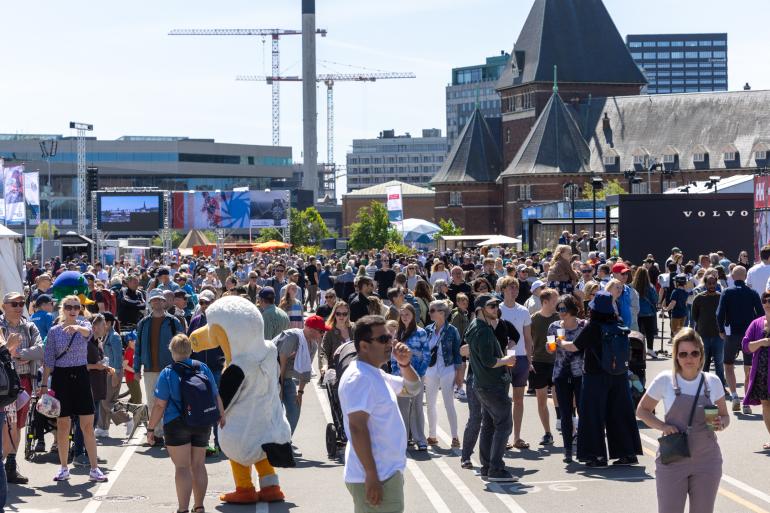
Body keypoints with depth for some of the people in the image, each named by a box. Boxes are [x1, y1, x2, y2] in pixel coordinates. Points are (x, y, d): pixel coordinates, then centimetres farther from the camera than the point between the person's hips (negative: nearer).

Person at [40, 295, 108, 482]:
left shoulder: (84, 325, 3)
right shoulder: (54, 331, 3)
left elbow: (88, 332, -23)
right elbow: (48, 360, 4)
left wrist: (76, 328, -45)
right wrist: (44, 384, -2)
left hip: (81, 376, 0)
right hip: (61, 377, 0)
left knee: (88, 424, -2)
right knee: (62, 425, 4)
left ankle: (94, 468, 0)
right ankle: (63, 468, 14)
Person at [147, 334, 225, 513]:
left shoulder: (167, 373, -9)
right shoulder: (203, 369, 3)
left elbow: (160, 405, -11)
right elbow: (216, 397, 9)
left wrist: (151, 428, -3)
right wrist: (222, 416, 25)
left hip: (177, 424, -4)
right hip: (202, 424, 4)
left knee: (182, 467, -3)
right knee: (198, 465, 14)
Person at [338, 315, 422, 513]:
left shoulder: (377, 375, 14)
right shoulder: (359, 378, -17)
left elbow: (413, 388, 27)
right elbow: (357, 428, -23)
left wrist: (404, 364, 6)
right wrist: (372, 476, -25)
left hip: (388, 473, 10)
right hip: (375, 479, -10)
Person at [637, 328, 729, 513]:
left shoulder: (712, 382, 1)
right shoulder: (665, 380, -5)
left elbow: (725, 416, 12)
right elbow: (642, 410, 5)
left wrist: (720, 423, -12)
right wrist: (662, 426, -13)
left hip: (707, 461, 2)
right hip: (672, 461, -2)